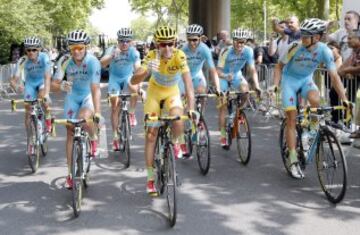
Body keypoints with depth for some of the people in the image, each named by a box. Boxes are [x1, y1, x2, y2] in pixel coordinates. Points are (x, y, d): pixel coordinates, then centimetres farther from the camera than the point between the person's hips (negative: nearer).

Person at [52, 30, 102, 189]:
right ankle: (70, 173, 11)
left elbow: (95, 89, -35)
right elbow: (54, 84, -20)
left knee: (84, 118, -34)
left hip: (89, 96, -3)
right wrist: (61, 86, -44)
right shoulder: (65, 61, -22)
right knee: (70, 133, 0)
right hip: (72, 96, 3)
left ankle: (93, 139, 2)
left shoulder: (93, 62, -29)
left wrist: (97, 113, -45)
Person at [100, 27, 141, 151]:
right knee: (115, 107, -6)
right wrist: (112, 55, -57)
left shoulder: (134, 52, -20)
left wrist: (140, 87, -39)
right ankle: (115, 136, 5)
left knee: (134, 88, -34)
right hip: (115, 78, 0)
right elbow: (102, 64, -37)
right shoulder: (112, 50, -21)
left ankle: (131, 113, -10)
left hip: (128, 77, 0)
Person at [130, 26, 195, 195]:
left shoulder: (179, 56, -29)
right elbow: (134, 81, -34)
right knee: (151, 133, -4)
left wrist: (191, 109, -48)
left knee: (178, 122, -29)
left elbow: (188, 83, -36)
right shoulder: (152, 56, -27)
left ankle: (175, 142, 8)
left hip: (172, 92, 0)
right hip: (154, 91, 1)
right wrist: (146, 71, -55)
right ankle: (150, 178, 5)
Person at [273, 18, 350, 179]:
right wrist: (275, 85, -22)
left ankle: (313, 131, -5)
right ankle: (293, 161, 2)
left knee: (315, 100, -33)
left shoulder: (324, 51, -21)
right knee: (291, 119, -6)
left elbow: (334, 76, -20)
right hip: (290, 80, -1)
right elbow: (279, 66, -10)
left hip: (306, 80, 1)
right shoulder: (295, 48, -25)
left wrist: (344, 98, -27)